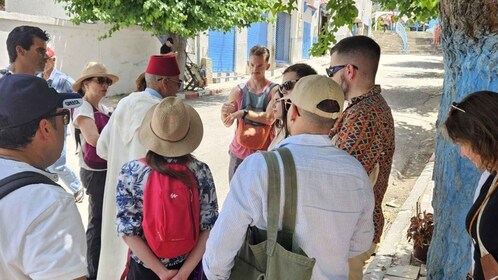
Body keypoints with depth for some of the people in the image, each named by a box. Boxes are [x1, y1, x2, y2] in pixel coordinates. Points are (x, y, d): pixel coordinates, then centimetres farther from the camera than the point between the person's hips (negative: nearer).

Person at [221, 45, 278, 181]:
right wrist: (225, 112, -23)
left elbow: (269, 118, -20)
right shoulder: (238, 91, 2)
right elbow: (228, 123, -2)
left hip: (264, 154, -2)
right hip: (239, 153, 3)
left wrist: (243, 113, -23)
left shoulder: (274, 91, -6)